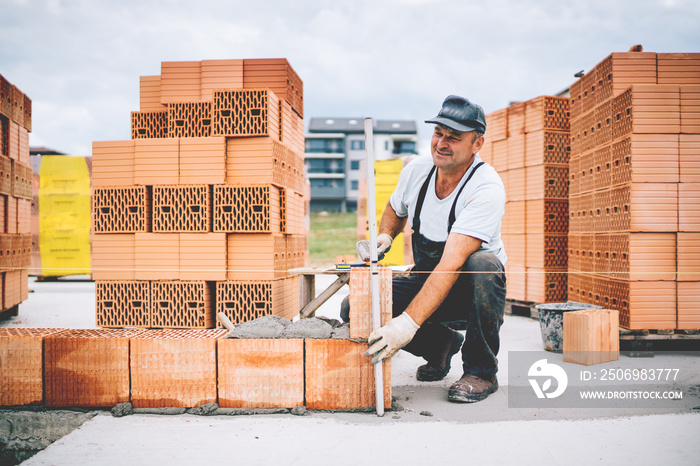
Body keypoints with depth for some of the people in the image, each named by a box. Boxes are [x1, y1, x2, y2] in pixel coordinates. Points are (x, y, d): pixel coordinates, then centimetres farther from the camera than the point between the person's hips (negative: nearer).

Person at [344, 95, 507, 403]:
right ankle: (440, 343, 9)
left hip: (470, 291, -5)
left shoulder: (487, 188, -25)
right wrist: (383, 237, -6)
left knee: (483, 263, -40)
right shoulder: (415, 171, -6)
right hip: (426, 283, 5)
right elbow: (395, 210, 18)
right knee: (354, 308, -17)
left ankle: (481, 370, -17)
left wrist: (409, 322, -45)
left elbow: (452, 264, -36)